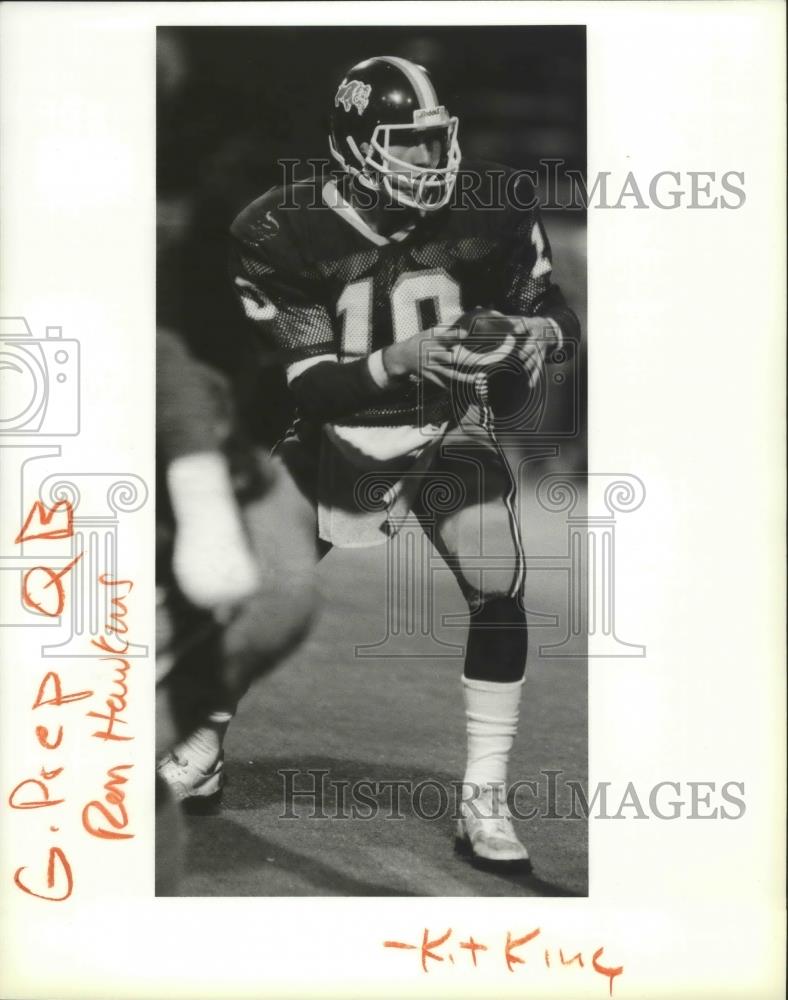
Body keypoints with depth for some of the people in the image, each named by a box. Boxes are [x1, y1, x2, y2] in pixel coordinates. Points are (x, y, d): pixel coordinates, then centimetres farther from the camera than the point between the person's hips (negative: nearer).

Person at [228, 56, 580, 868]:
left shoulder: (491, 208, -11)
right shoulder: (288, 234, -17)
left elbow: (551, 305, 3)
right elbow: (308, 387, -18)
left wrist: (539, 330, -21)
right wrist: (399, 361, -35)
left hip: (449, 432, 0)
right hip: (336, 434, 0)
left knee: (499, 588, -19)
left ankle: (484, 801, -6)